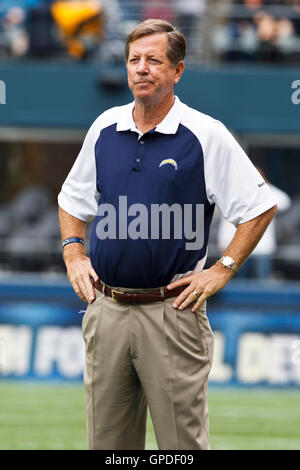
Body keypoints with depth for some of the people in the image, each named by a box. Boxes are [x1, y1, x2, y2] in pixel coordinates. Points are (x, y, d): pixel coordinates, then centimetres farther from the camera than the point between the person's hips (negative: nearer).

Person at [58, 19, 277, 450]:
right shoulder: (104, 128, 10)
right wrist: (73, 253, 9)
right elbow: (72, 200, 24)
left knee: (183, 441, -3)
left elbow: (261, 207, -1)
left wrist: (222, 270, -6)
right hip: (106, 309, 5)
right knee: (108, 442, 8)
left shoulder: (206, 135, -5)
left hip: (172, 311, -4)